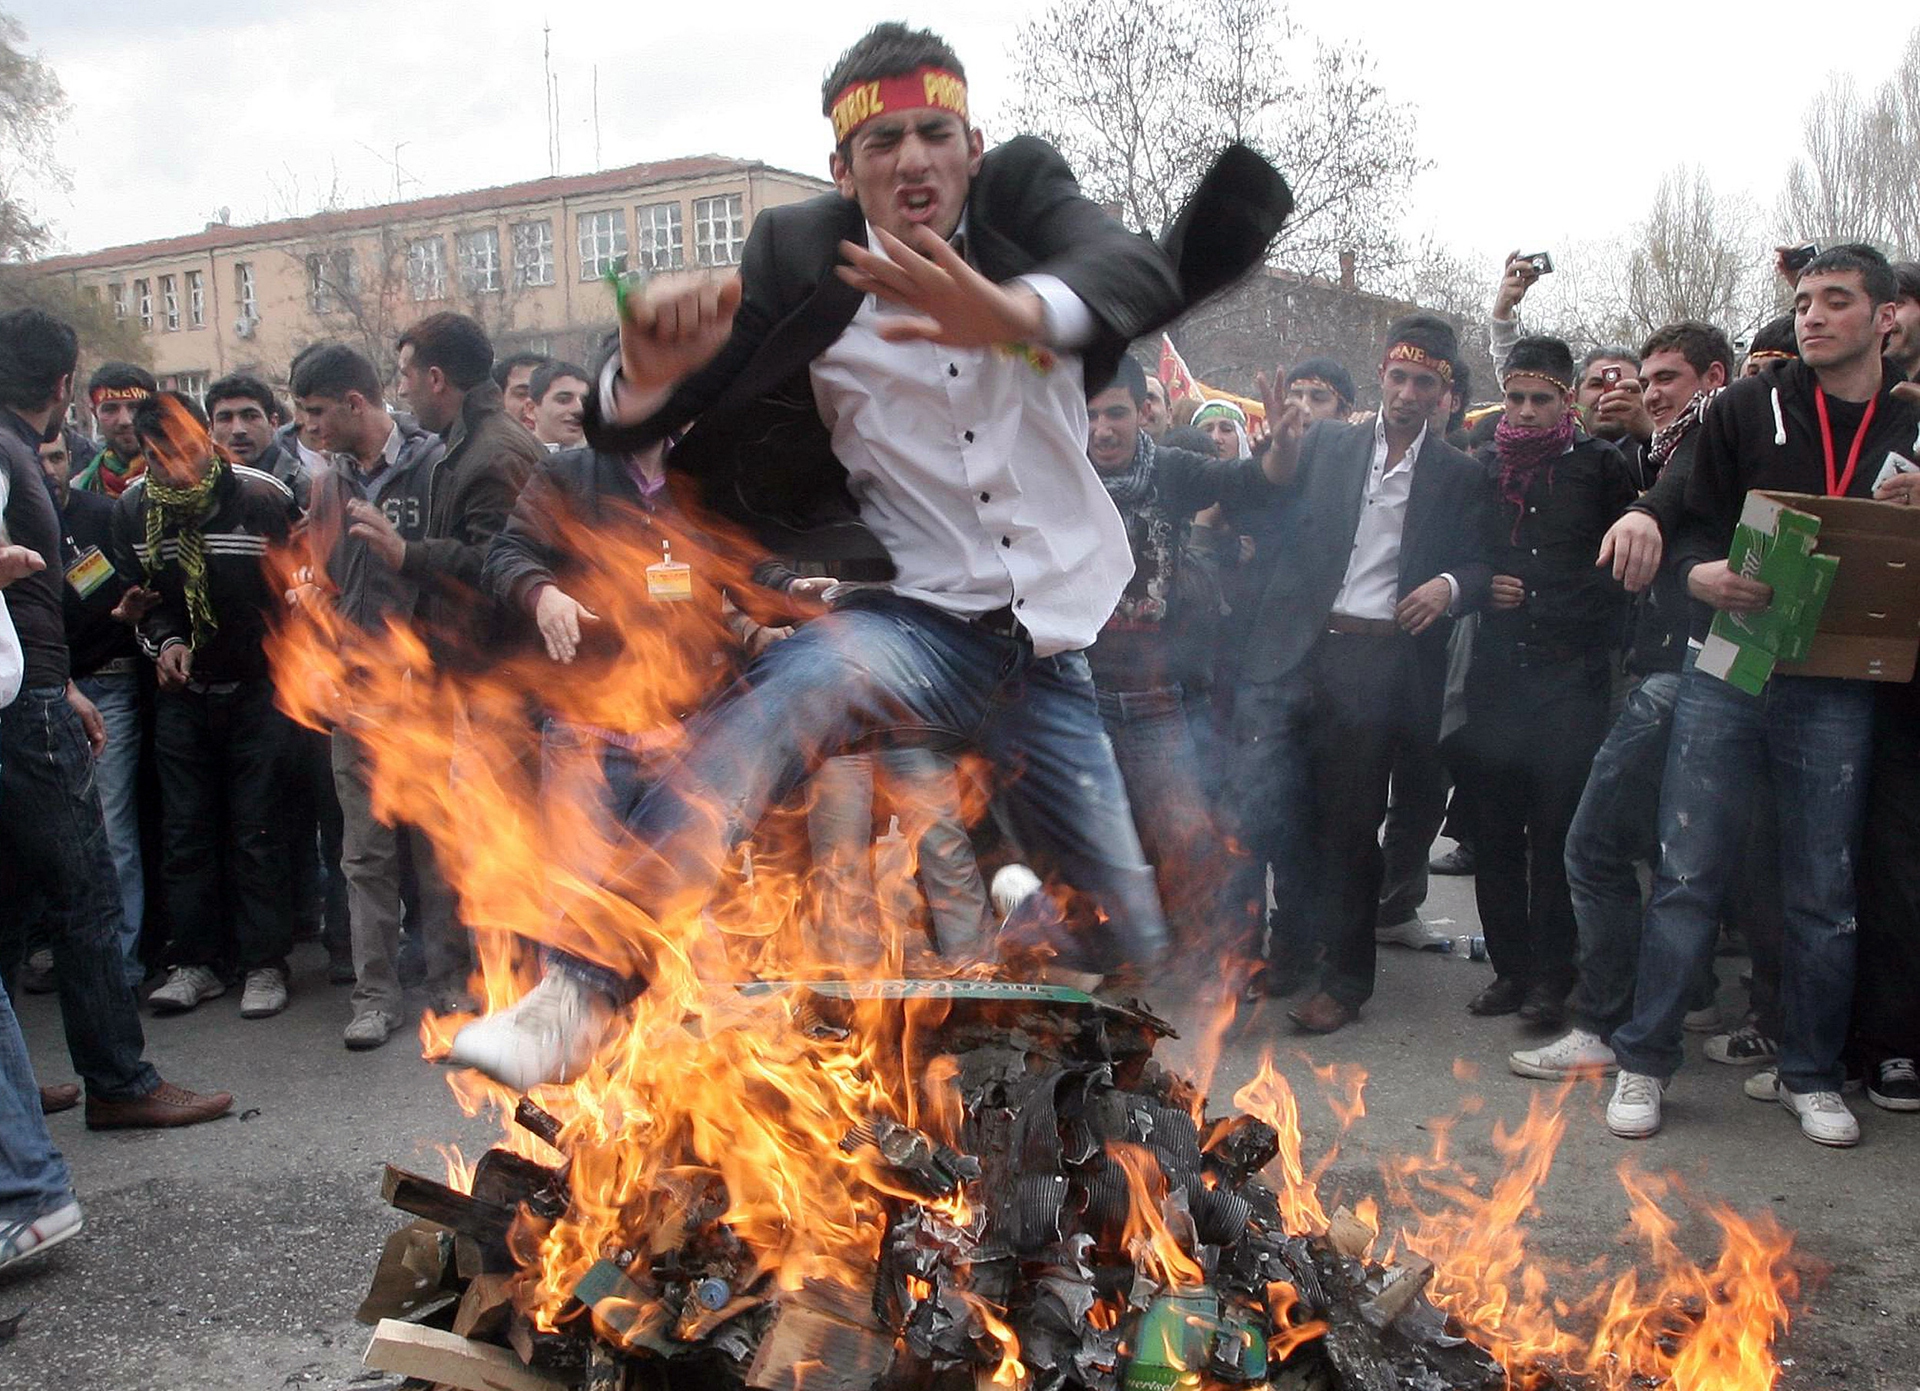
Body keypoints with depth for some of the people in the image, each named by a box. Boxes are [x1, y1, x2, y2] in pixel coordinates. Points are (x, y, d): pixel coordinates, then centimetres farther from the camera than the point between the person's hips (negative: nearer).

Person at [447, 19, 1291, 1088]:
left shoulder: (1028, 192, 1)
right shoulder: (799, 258, -3)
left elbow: (1137, 269, -21)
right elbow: (626, 430, -6)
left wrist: (1013, 313, -43)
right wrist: (648, 371, -32)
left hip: (1056, 653, 3)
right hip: (923, 625, -2)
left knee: (1132, 954, 8)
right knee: (796, 681, -37)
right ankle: (585, 996, -39)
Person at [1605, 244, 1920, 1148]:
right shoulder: (1746, 409, 6)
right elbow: (1691, 524, 4)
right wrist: (1700, 573, -18)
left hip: (1835, 690, 1)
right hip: (1726, 672, -1)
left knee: (1824, 893, 8)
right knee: (1688, 875, 1)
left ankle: (1810, 1074, 23)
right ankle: (1644, 1061, 11)